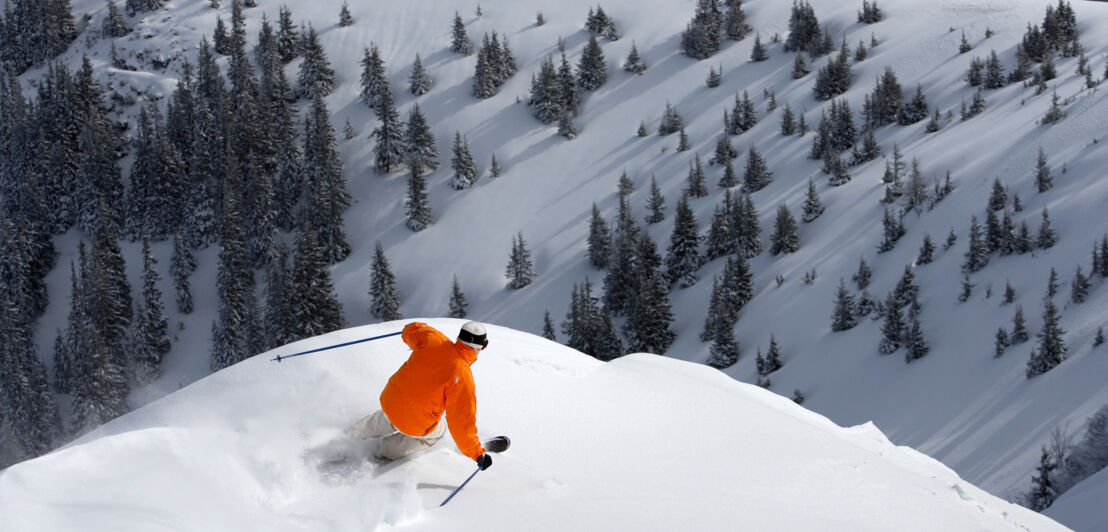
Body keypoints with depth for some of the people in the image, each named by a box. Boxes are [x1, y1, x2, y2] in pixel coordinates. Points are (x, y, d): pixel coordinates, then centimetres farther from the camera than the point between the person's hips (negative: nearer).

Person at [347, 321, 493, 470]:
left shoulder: (432, 339, -12)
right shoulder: (463, 379, -27)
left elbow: (411, 330, 10)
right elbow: (462, 421, -25)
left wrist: (411, 329, 35)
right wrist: (478, 454, -16)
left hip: (389, 401, 5)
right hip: (416, 426, -5)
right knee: (437, 433, 30)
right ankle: (389, 451, 25)